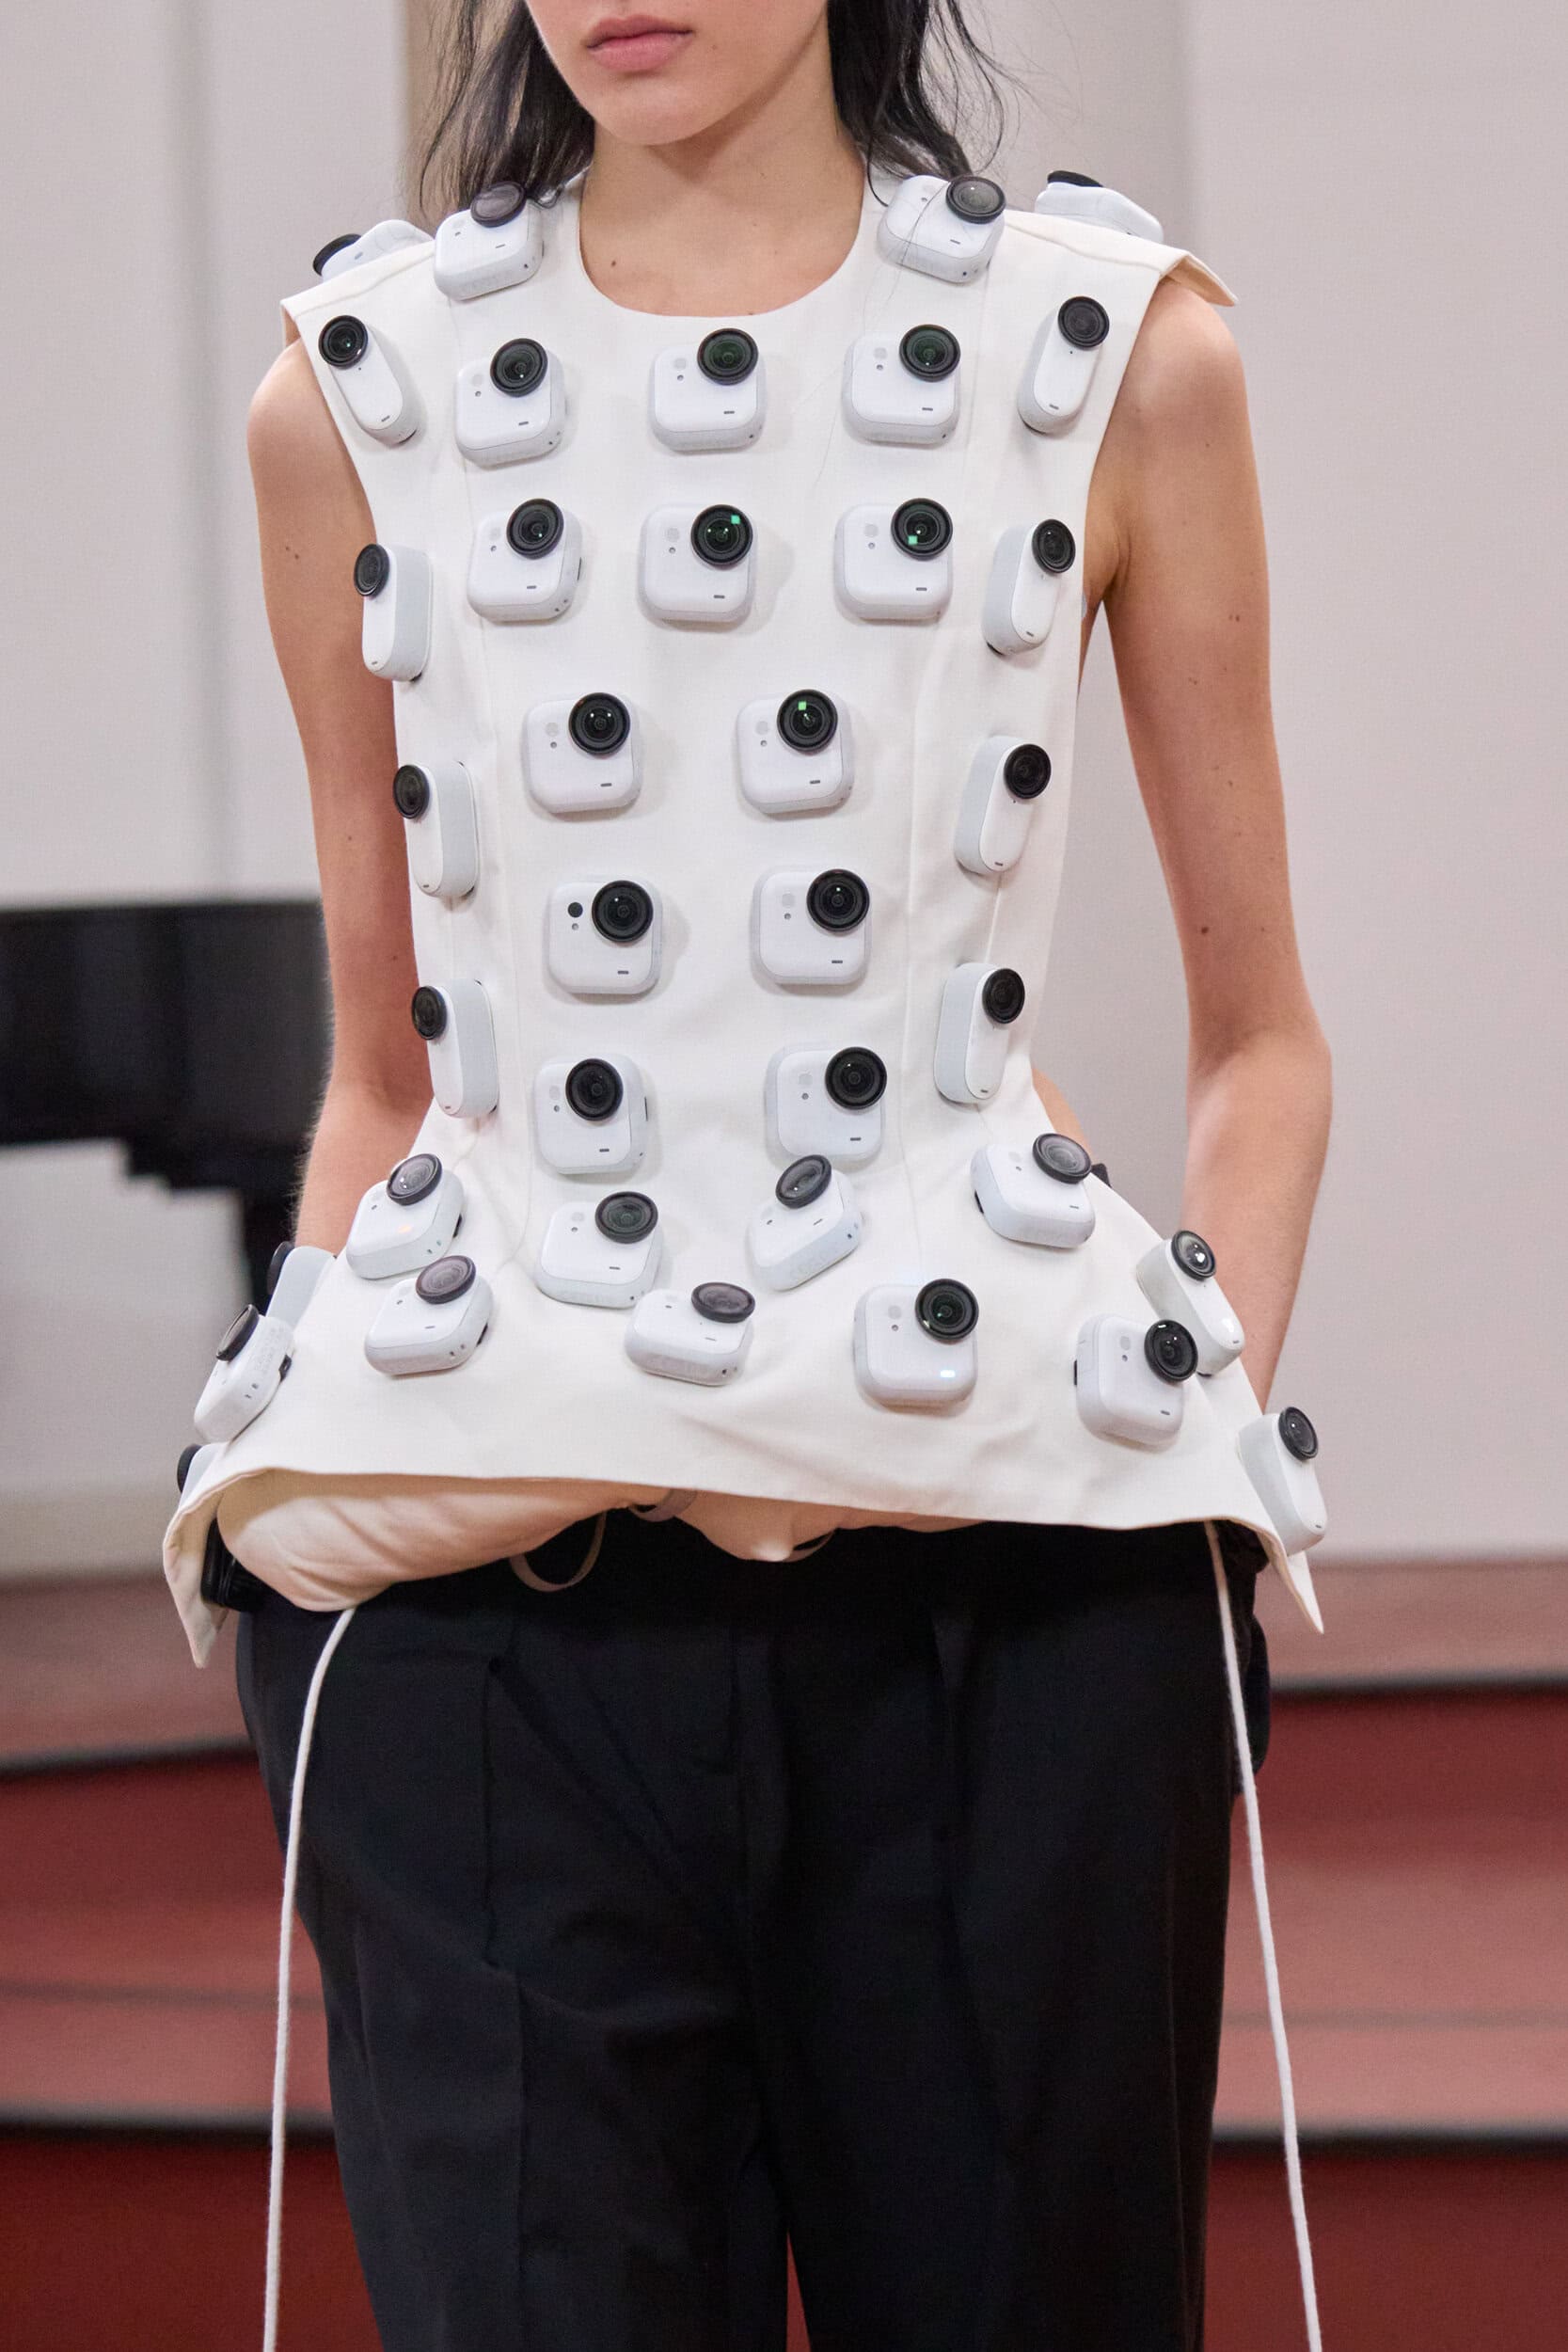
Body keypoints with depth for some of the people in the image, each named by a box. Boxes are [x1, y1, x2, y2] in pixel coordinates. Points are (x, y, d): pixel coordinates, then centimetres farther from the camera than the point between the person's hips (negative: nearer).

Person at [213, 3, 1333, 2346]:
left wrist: (1207, 1467, 1)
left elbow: (1259, 1040, 12)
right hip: (480, 1590, 1)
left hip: (1001, 1570, 0)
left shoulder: (1115, 352, 7)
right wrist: (299, 1480, 8)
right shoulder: (363, 389, 10)